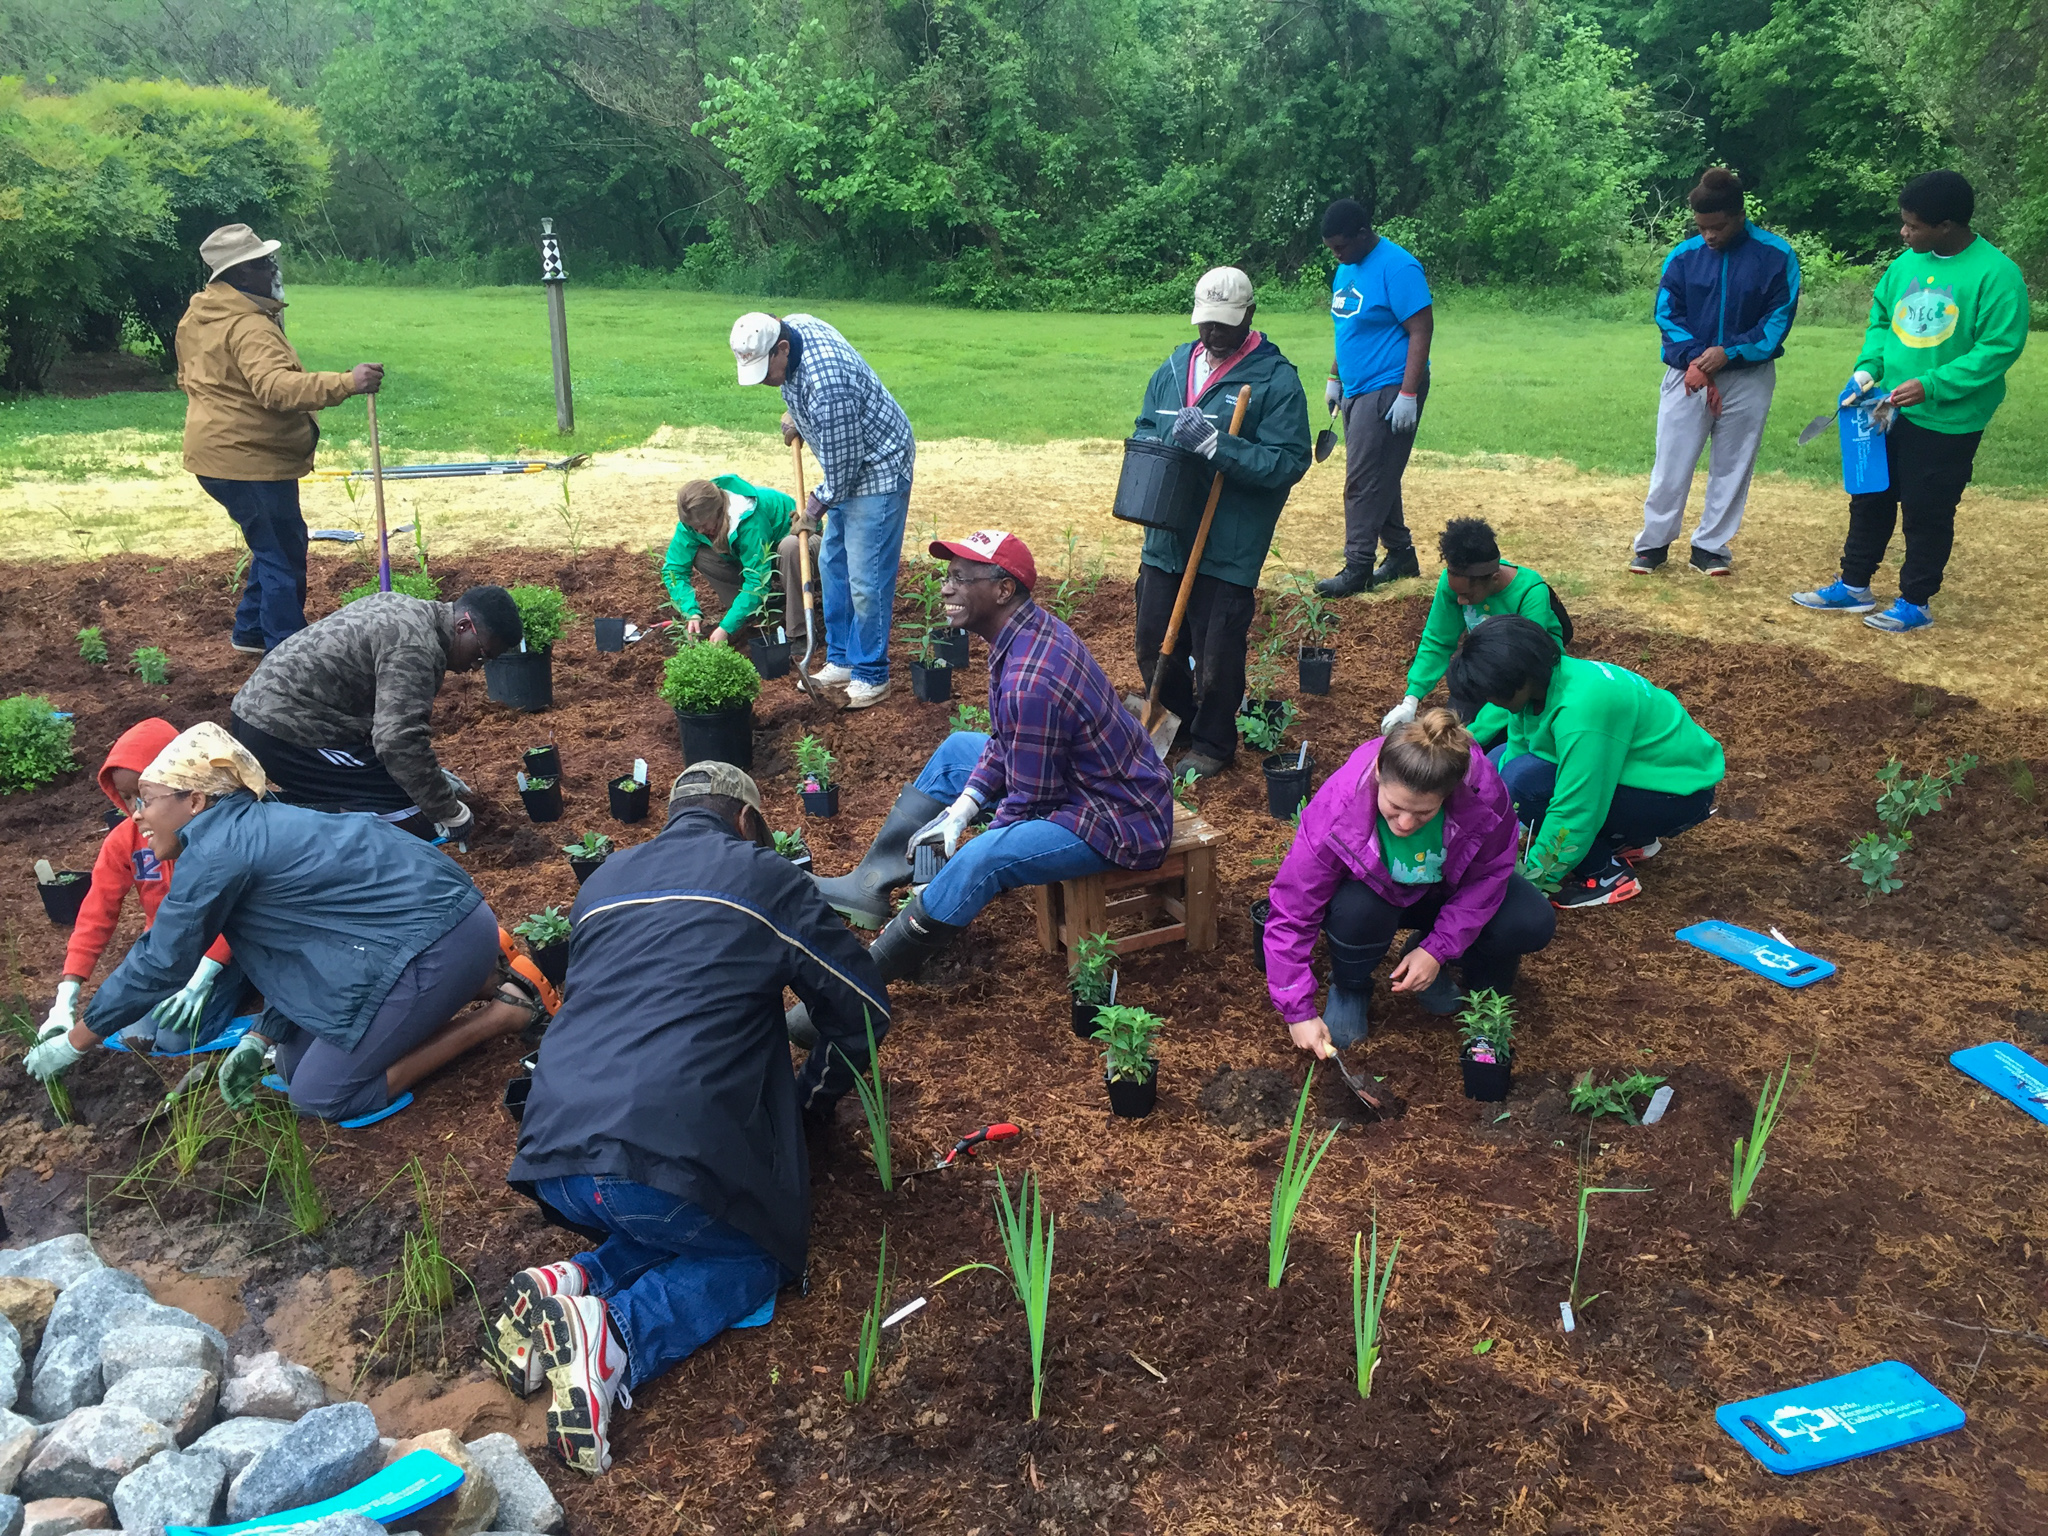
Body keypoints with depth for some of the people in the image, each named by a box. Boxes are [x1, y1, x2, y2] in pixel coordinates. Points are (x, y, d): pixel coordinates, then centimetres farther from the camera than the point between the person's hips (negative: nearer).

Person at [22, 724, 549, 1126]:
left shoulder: (215, 850, -11)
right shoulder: (258, 825, 16)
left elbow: (159, 965, -3)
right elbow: (296, 948, 20)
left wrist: (73, 1044, 10)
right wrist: (259, 1041, 17)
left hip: (430, 941, -9)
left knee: (320, 1095, 0)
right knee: (296, 1061, 15)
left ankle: (502, 1012, -3)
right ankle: (477, 983, 12)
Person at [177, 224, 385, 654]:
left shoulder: (197, 317, 12)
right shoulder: (249, 327, -22)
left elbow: (189, 379, 24)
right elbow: (276, 386, -38)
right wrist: (345, 384, -47)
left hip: (217, 455, 11)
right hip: (249, 461, -11)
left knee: (276, 546, 22)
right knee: (283, 557, -5)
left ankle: (251, 631, 32)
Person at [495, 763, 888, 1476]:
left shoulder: (603, 881, 22)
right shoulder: (761, 875, 6)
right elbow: (865, 1009, 10)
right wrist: (808, 1104, 27)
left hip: (551, 1164, 7)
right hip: (670, 1162, -6)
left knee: (668, 1229, 31)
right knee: (757, 1255, 19)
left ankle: (574, 1283, 2)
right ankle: (615, 1338, -8)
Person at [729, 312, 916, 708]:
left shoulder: (828, 385, -35)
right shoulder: (792, 326, -8)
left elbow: (841, 467, -24)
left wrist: (817, 506, -8)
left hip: (879, 470, -10)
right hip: (847, 466, 10)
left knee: (866, 579, -7)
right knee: (833, 565, 14)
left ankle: (871, 678, 6)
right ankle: (841, 662, 26)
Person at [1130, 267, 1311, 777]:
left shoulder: (1276, 379, -7)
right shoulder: (1175, 367, 10)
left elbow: (1289, 462, -15)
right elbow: (1143, 429, 19)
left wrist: (1215, 444, -23)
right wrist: (1165, 442, -5)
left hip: (1228, 548, -6)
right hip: (1165, 538, 6)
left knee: (1216, 657, 3)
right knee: (1154, 644, 14)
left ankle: (1213, 745, 24)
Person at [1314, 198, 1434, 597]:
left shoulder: (1397, 268, -16)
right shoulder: (1346, 268, 12)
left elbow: (1421, 331, -19)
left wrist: (1408, 395, -23)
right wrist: (1335, 377, 20)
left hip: (1388, 392, -9)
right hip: (1356, 391, 9)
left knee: (1365, 481, -10)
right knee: (1379, 478, 14)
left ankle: (1358, 570, -5)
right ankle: (1401, 555, 25)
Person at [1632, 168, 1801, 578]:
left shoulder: (1775, 256, -8)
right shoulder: (1683, 255, -3)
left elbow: (1779, 318, -7)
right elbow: (1667, 313, -1)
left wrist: (1729, 352, -19)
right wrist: (1693, 358, -16)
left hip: (1748, 378, 0)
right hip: (1688, 374, 1)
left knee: (1732, 466, 7)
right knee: (1671, 463, 2)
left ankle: (1710, 546, 17)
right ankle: (1653, 543, 12)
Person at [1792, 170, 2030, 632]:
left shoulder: (1996, 274, -17)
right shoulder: (1908, 263, 1)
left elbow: (2000, 347, -18)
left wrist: (1931, 385, -25)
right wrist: (1868, 368, -4)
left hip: (1947, 422, -6)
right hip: (1889, 410, 6)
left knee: (1927, 513, 4)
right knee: (1870, 499, 15)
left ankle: (1914, 603, 18)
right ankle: (1853, 586, 30)